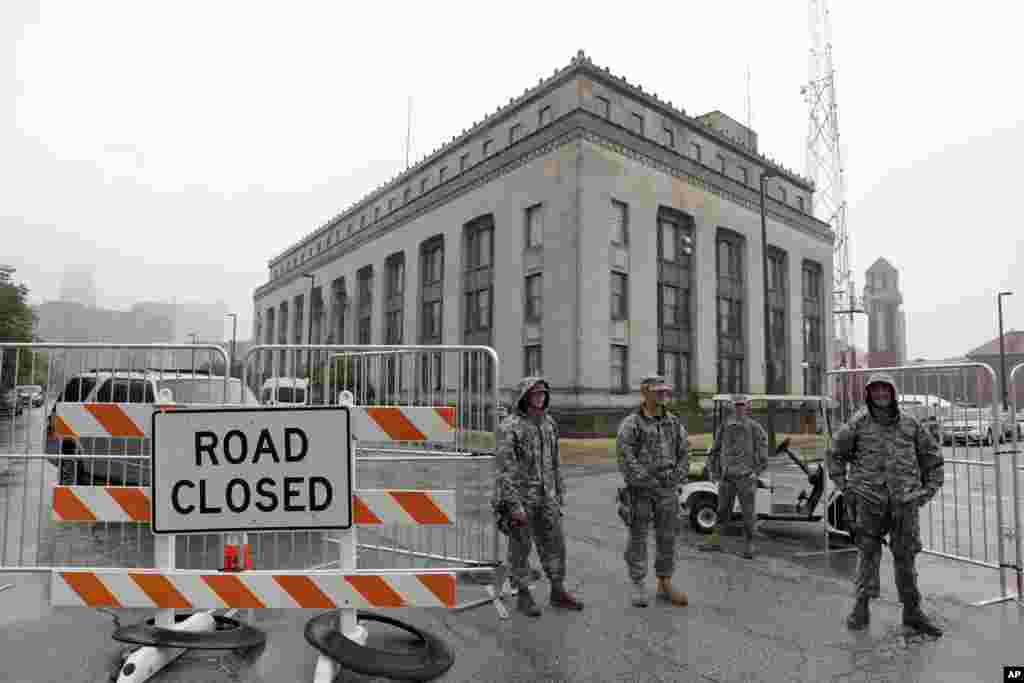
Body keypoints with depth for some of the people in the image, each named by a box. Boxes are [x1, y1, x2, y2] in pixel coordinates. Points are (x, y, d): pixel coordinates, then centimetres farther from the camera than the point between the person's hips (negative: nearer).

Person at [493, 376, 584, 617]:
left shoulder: (549, 423, 6)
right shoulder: (509, 427, -15)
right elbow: (506, 469, -18)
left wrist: (560, 494, 15)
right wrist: (514, 505, -22)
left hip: (546, 498, 6)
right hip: (520, 497, -6)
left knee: (555, 544, 11)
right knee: (520, 548, 7)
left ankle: (558, 592, 26)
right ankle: (524, 596, 22)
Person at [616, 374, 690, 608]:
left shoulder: (674, 423, 6)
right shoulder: (630, 424, -10)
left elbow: (684, 453, 8)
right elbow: (626, 459, -17)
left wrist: (675, 479, -4)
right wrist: (650, 482, -17)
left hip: (667, 491, 5)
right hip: (640, 491, -4)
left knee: (667, 538, 9)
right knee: (638, 538, 4)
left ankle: (665, 585, 22)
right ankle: (638, 587, 16)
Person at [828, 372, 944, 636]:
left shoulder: (910, 424, 8)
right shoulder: (858, 423, 1)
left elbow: (933, 456, 19)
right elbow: (835, 454, 11)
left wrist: (929, 489, 10)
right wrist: (843, 486, 5)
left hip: (904, 500, 2)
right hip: (869, 498, -2)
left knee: (906, 556, 9)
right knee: (869, 552, 3)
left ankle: (912, 611, 21)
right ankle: (861, 606, 13)